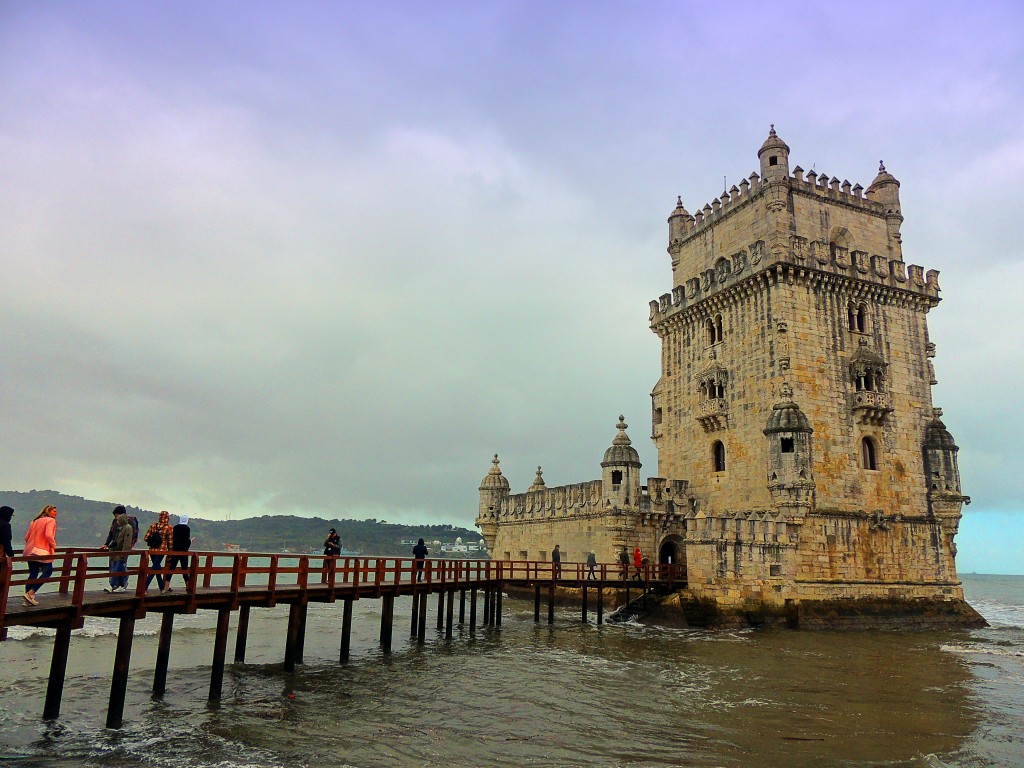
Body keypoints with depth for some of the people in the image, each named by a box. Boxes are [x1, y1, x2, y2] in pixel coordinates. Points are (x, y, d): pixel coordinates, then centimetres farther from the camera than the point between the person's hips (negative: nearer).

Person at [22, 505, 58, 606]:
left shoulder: (35, 521, 17)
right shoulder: (51, 521, -6)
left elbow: (27, 537, 14)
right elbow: (48, 535, -20)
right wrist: (54, 545, -6)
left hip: (30, 551, 8)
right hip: (42, 552, -8)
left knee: (33, 574, 13)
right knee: (47, 572, 4)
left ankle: (28, 600, 11)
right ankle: (30, 593, -8)